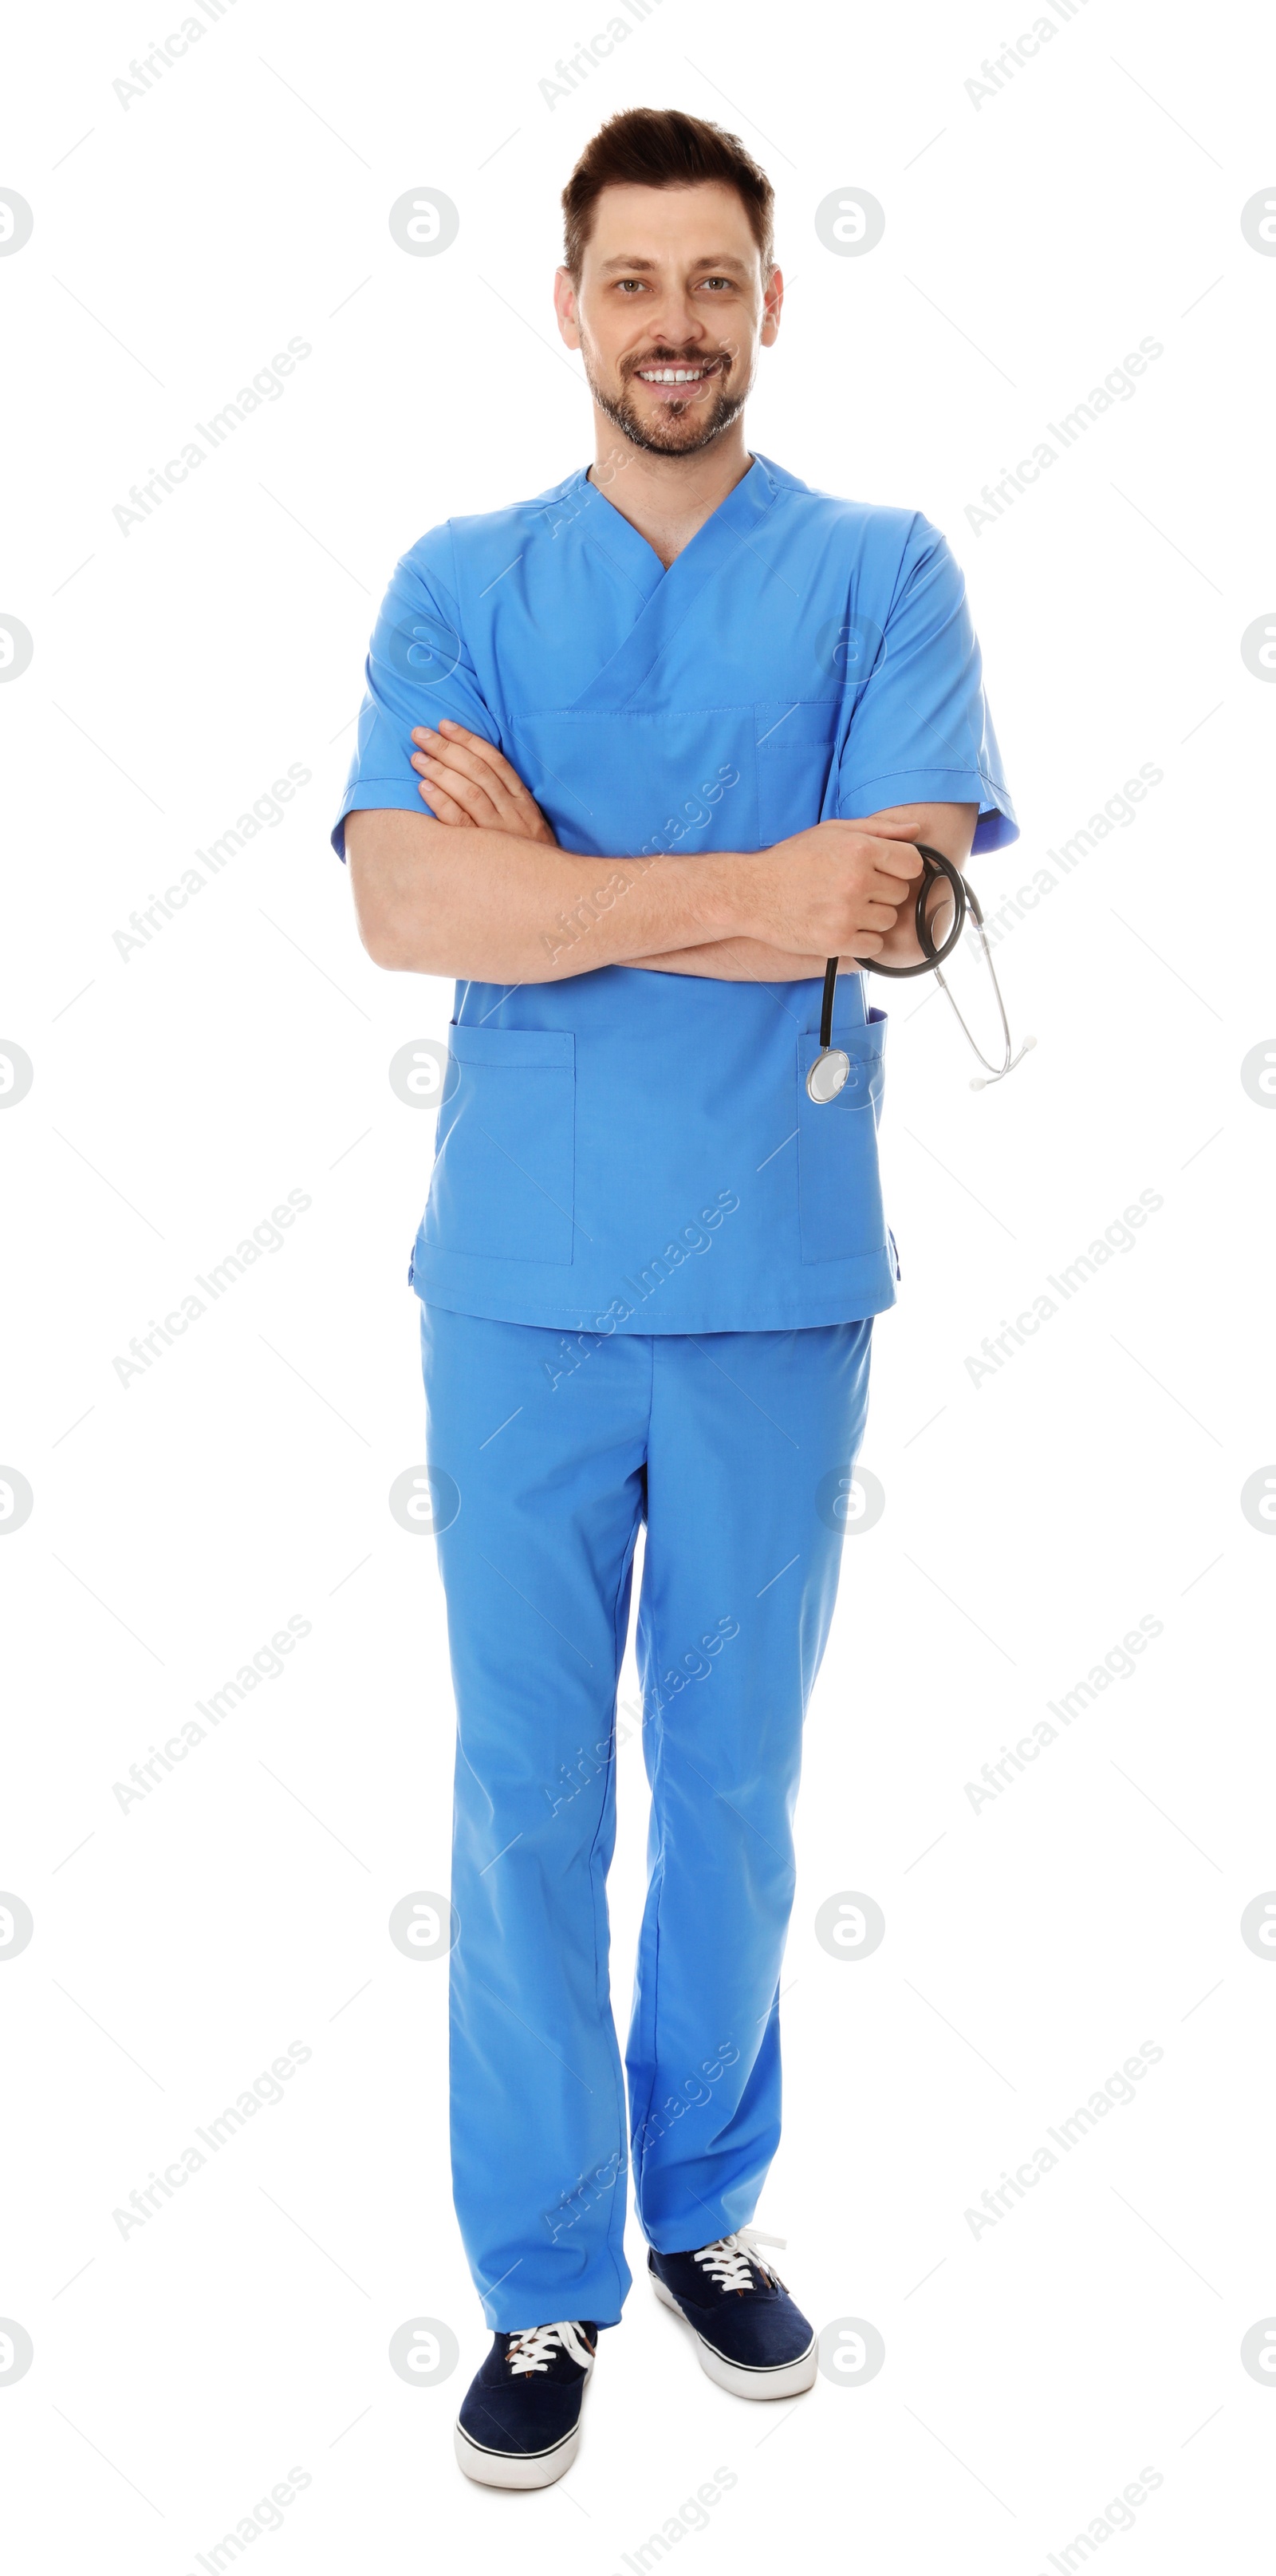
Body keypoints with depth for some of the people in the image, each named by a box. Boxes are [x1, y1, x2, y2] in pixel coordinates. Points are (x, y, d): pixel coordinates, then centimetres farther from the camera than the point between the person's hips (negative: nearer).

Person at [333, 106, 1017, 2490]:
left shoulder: (882, 574, 3)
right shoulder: (459, 584, 4)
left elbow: (910, 903, -13)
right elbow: (403, 906, -12)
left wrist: (556, 873, -12)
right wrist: (746, 892, -18)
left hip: (778, 1286, 0)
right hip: (519, 1286, 0)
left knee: (734, 1785, 13)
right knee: (526, 1797, 7)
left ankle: (706, 2204, 34)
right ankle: (544, 2278, 24)